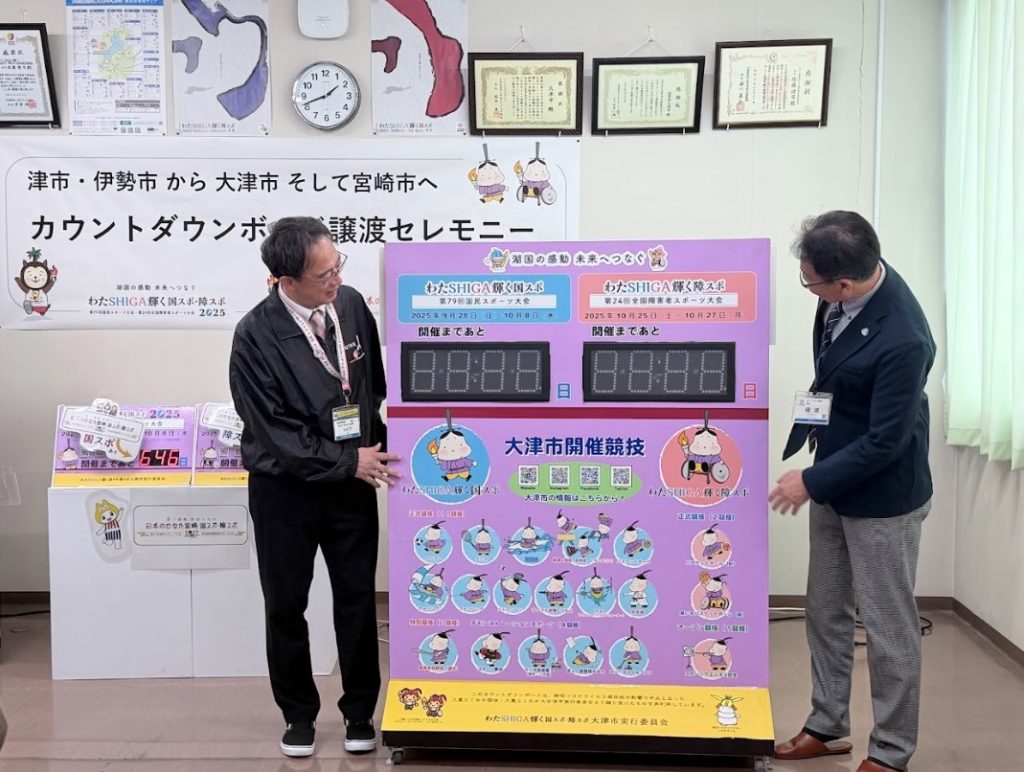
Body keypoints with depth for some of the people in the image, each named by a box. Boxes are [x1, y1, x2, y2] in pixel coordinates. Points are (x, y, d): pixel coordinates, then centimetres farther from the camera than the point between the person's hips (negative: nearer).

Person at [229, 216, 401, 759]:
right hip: (285, 489, -3)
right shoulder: (255, 337, -19)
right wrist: (349, 460, -17)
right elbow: (275, 432, -18)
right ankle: (299, 715, 31)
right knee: (286, 607, 11)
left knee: (358, 600, 10)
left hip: (352, 481, 3)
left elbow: (376, 382, 9)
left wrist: (375, 452, 2)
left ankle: (359, 712, 28)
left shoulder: (350, 304, -6)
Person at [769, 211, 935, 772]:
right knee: (825, 610, 19)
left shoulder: (902, 340, -32)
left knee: (888, 626, 8)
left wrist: (812, 482, -16)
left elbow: (886, 440, -24)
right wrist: (815, 421, 6)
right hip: (835, 478, 8)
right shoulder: (851, 282, -8)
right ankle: (826, 725, 36)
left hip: (881, 495, -8)